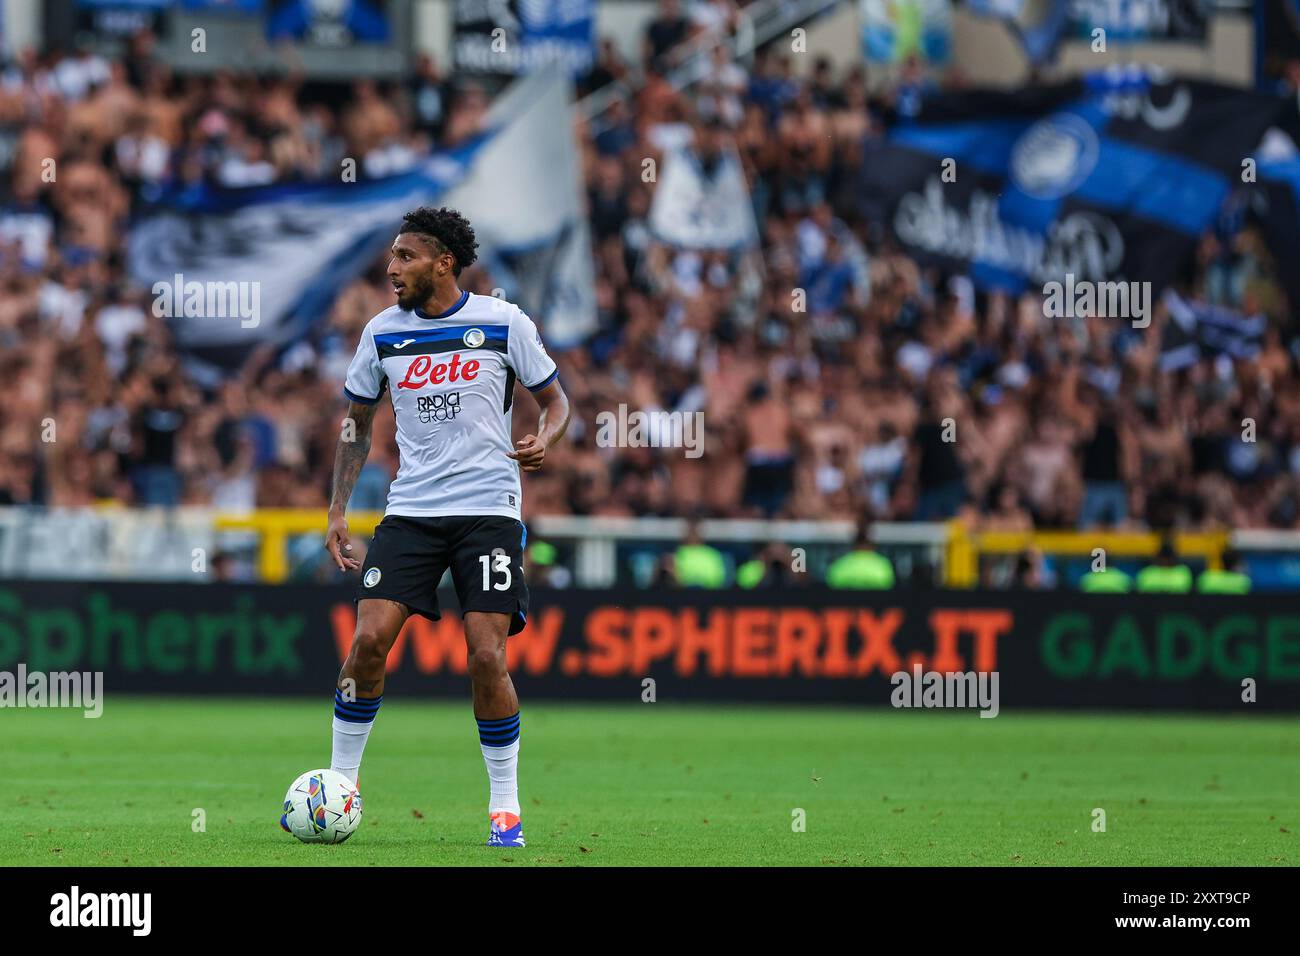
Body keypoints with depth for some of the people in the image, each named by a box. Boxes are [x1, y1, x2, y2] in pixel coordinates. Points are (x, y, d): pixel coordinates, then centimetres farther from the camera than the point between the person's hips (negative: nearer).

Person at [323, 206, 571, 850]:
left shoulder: (503, 323, -2)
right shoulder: (383, 332, 5)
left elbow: (554, 399, 8)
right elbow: (356, 424, 16)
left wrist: (544, 440, -15)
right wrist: (338, 511, 8)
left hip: (488, 508, -2)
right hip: (410, 509, 3)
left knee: (487, 657, -12)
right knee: (369, 640, -11)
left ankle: (505, 806, 2)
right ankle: (341, 784, 5)